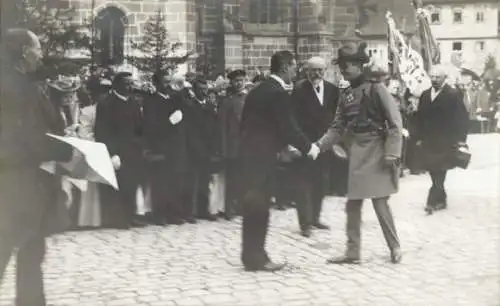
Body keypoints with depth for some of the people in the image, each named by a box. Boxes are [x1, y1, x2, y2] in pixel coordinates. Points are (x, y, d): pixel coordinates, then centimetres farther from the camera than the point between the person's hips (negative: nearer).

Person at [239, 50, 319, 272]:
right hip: (261, 155, -9)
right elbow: (288, 127, -16)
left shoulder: (259, 90, 14)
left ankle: (252, 255, 20)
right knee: (259, 206, -3)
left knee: (253, 205, 13)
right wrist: (308, 147, -1)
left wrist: (287, 146, 22)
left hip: (250, 152, 9)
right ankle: (256, 259, 3)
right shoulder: (278, 93, -14)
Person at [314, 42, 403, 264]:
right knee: (352, 204, 6)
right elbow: (338, 128, 11)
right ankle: (353, 252, 14)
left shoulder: (375, 88, -8)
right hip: (356, 154, 6)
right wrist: (320, 145, -4)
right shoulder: (346, 95, 11)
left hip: (376, 152, -6)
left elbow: (395, 122, -9)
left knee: (379, 201, -5)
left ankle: (395, 247, 11)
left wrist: (392, 152, -16)